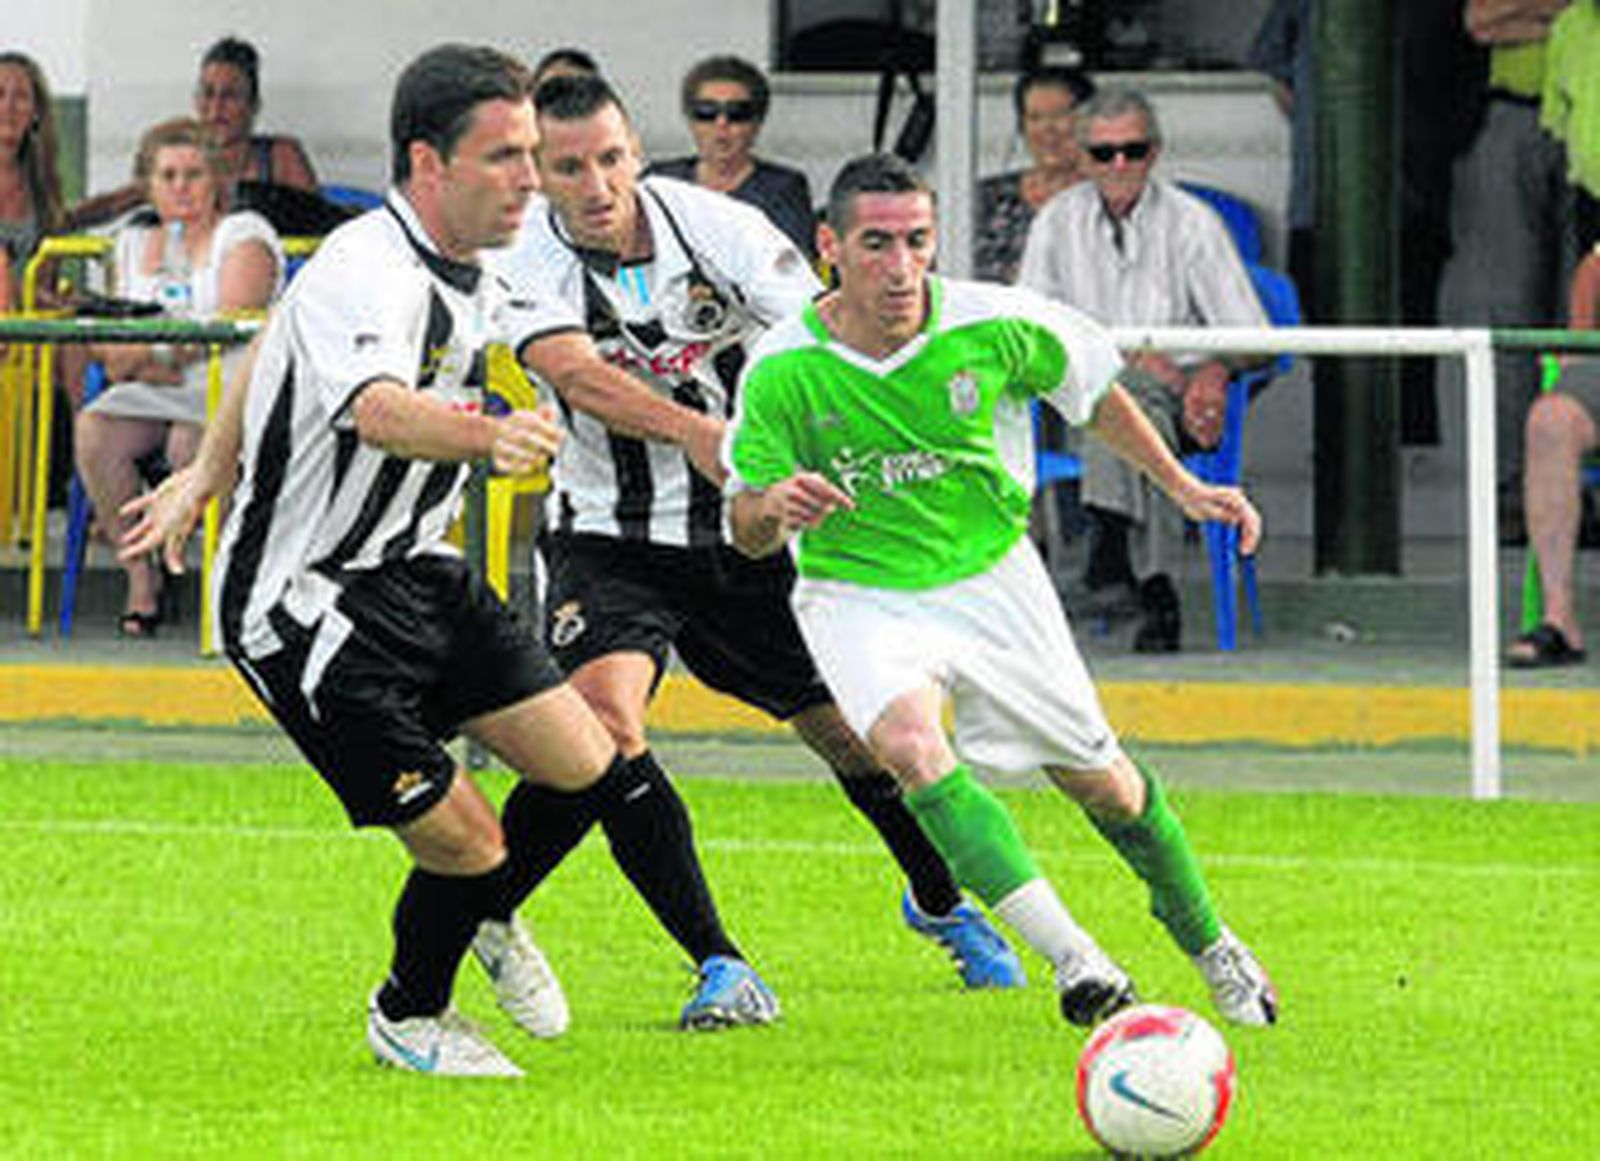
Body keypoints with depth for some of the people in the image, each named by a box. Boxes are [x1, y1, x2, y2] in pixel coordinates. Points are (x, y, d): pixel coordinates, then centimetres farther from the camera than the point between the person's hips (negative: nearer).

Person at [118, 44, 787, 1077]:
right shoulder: (366, 276, -27)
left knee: (586, 764, 1)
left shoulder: (469, 272, 4)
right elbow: (379, 410, -46)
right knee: (466, 845, -9)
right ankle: (408, 1016, 21)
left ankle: (489, 921, 32)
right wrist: (488, 434, -67)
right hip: (303, 603, -9)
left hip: (413, 569, 9)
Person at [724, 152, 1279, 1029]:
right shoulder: (782, 372, -18)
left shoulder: (994, 326, -15)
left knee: (1097, 778, 8)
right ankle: (1072, 957, -32)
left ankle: (1209, 944, 37)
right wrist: (776, 505, -34)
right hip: (858, 593, -2)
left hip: (990, 575, 2)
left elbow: (1090, 390, 6)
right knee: (910, 745, -31)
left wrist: (1181, 487, 8)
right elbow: (747, 533, -11)